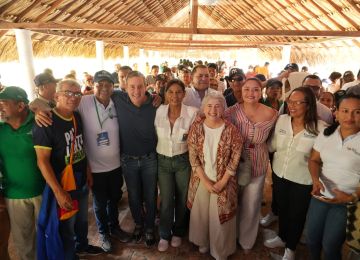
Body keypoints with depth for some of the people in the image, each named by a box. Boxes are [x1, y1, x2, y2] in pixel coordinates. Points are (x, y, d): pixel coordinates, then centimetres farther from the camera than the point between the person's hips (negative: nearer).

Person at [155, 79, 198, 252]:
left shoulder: (192, 112, -15)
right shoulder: (158, 111, -10)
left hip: (183, 160, -1)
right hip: (163, 161, 1)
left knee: (182, 199, 15)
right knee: (166, 200, 10)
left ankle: (178, 232, 41)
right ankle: (164, 235, 34)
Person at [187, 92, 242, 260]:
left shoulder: (231, 129, -13)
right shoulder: (196, 127, -9)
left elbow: (235, 159, -9)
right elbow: (193, 157, -7)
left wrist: (222, 182, -12)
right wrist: (205, 181, -12)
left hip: (223, 181, -1)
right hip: (201, 180, 2)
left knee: (220, 216, 11)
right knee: (200, 213, 17)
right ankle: (203, 241, 47)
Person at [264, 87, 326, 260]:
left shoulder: (319, 127, -18)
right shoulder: (282, 119, -6)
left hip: (302, 180, -3)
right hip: (279, 174, 4)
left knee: (296, 214, 16)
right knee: (282, 208, 24)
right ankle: (282, 237, 51)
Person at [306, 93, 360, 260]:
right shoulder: (326, 134, -1)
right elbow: (314, 160, 5)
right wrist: (316, 180, -12)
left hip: (346, 204, -4)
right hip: (320, 196, 4)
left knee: (330, 246, 12)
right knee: (311, 239, 19)